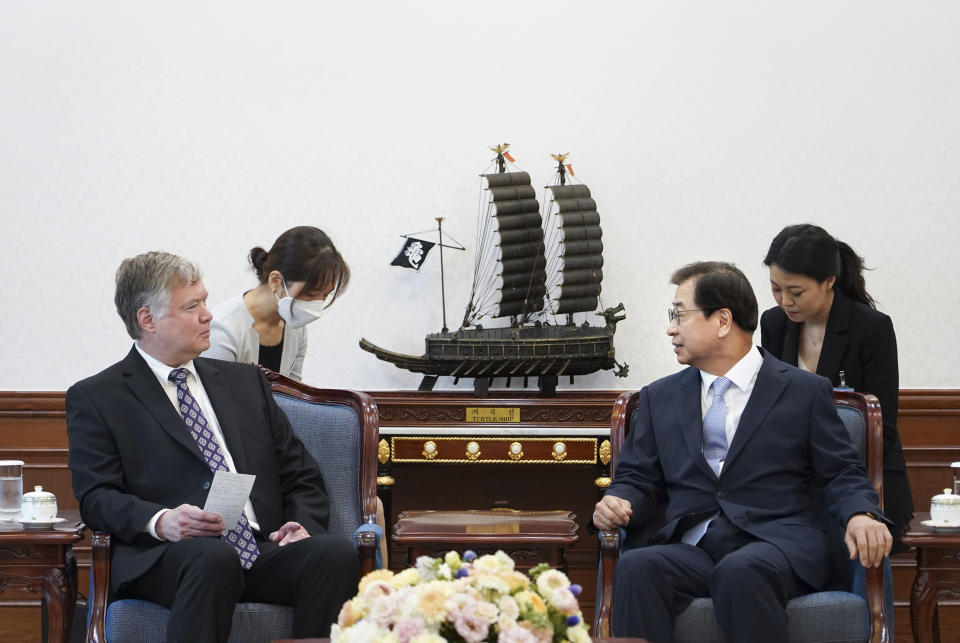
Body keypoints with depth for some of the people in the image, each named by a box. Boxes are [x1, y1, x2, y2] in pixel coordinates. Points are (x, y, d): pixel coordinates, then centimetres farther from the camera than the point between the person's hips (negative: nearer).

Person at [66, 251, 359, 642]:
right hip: (163, 559, -4)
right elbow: (97, 497, 0)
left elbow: (301, 477, 24)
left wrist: (302, 525, 1)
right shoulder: (94, 398, 11)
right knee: (212, 557, -39)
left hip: (262, 551, 4)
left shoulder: (245, 381, 25)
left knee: (335, 552, -28)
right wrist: (160, 521, -20)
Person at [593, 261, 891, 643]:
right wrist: (618, 503, -3)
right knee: (635, 567, -32)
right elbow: (637, 478, 20)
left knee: (740, 572, -39)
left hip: (778, 544, -2)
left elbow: (842, 473, 8)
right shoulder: (659, 398, 22)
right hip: (689, 548, 3)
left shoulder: (805, 392, 11)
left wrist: (860, 516, -13)